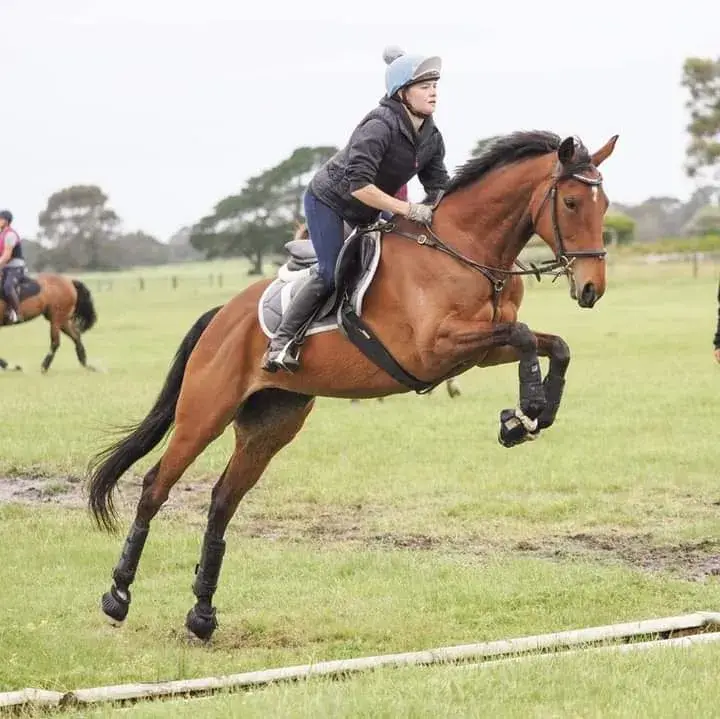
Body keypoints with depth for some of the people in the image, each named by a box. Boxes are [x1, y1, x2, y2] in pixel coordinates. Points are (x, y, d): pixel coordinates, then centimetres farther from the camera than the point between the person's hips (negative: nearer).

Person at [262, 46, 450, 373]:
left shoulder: (431, 138, -6)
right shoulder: (380, 126, -30)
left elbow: (440, 188, 0)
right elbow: (357, 185, -38)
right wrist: (409, 210, -39)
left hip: (369, 211, 9)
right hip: (327, 199, -9)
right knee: (332, 273, -14)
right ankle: (281, 341, -6)